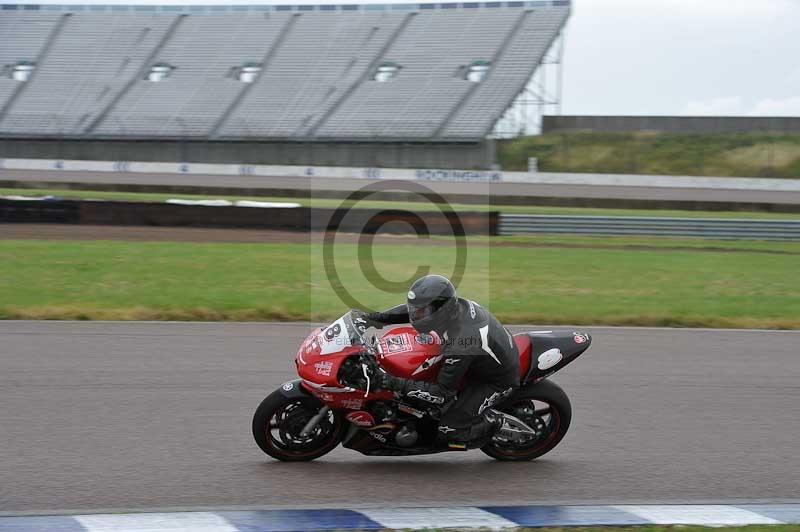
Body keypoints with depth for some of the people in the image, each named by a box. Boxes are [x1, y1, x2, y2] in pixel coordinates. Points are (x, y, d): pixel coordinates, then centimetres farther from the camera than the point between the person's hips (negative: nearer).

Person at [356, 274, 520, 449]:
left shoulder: (459, 346, -39)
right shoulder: (457, 305, -15)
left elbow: (441, 393, -32)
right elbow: (412, 309, 5)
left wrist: (395, 384, -35)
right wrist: (378, 317, -8)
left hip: (496, 381, -9)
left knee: (447, 429, -13)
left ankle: (492, 422, 8)